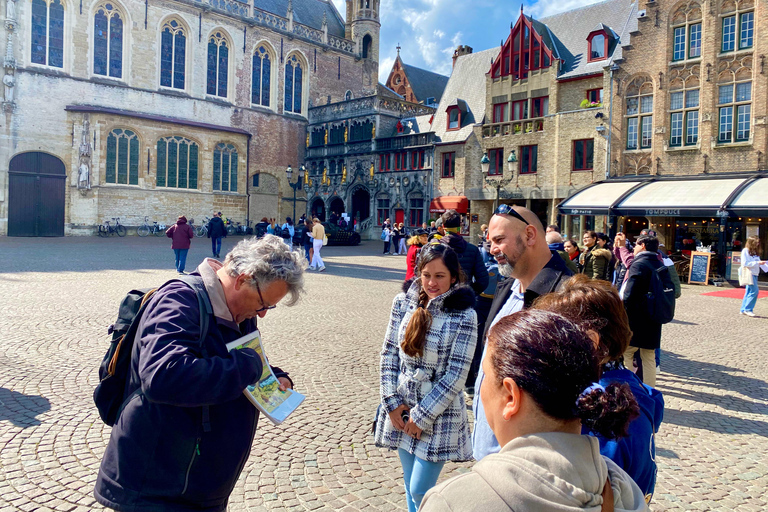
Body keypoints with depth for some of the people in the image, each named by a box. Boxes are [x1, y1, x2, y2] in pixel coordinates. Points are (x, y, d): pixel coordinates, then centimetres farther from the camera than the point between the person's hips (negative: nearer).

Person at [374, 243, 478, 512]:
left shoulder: (464, 315, -14)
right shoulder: (404, 302, -3)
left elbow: (456, 374, -15)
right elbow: (389, 353, 1)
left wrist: (423, 415, -13)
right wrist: (392, 402, -4)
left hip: (440, 413, -4)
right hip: (402, 408, 4)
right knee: (410, 486, 18)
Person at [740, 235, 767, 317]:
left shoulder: (755, 252, 18)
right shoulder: (745, 251, -9)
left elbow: (758, 262, 20)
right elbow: (745, 263, -16)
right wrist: (757, 263, -18)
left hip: (755, 274, 9)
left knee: (749, 292, 8)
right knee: (754, 291, -13)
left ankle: (743, 310, 12)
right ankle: (748, 309, -6)